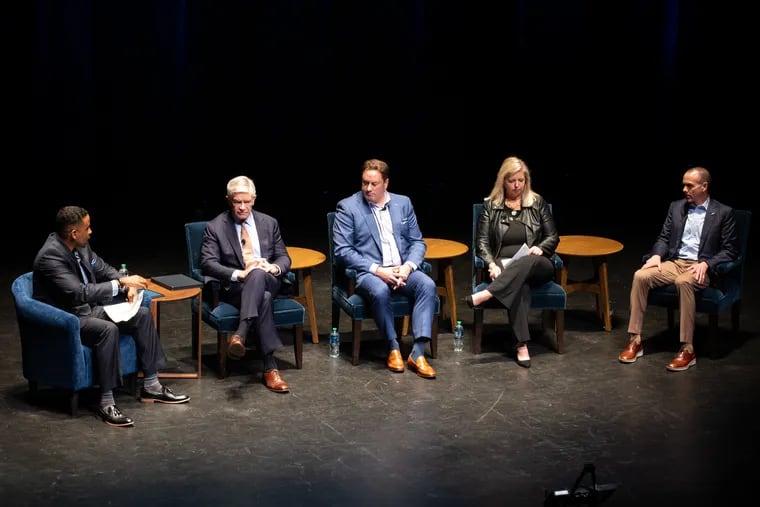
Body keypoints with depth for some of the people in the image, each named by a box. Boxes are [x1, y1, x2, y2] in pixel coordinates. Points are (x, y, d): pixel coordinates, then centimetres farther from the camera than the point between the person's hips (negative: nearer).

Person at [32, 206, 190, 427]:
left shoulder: (81, 247, 0)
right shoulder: (50, 257, -26)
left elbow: (103, 269, 15)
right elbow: (80, 293, -33)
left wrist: (128, 285, -5)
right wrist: (120, 283, -29)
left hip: (88, 309, 9)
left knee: (142, 315, -1)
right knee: (108, 329, -35)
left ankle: (151, 386, 4)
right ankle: (106, 403, -29)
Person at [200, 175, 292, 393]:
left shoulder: (269, 223, 15)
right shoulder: (215, 227, 4)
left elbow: (284, 258, 15)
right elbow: (207, 264, -7)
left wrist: (274, 267, -11)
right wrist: (239, 274, -21)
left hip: (268, 282, 3)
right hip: (234, 288, -2)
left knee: (257, 274, -37)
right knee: (263, 299, -38)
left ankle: (240, 335, -50)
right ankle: (270, 368, -44)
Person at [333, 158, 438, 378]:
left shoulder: (403, 203, 12)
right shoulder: (347, 207, -1)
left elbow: (417, 242, 13)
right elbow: (343, 251, -7)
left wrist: (408, 266, -9)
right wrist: (377, 270, -17)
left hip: (402, 269, 4)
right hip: (368, 271, -4)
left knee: (427, 285, -27)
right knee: (380, 291, -37)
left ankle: (418, 353, -28)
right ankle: (393, 348, -16)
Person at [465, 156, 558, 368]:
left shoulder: (538, 203, 12)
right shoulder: (490, 205, 10)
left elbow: (553, 237, 12)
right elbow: (482, 242, 5)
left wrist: (541, 248, -11)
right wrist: (492, 264, -14)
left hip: (536, 266, 1)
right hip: (504, 265, -1)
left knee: (526, 263, -39)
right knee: (519, 285, -38)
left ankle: (485, 294, -52)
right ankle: (522, 345, -45)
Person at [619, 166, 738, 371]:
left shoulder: (724, 213, 0)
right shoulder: (676, 207, 14)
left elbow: (730, 250, -3)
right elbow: (664, 237, 16)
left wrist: (706, 264, -18)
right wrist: (657, 255, -6)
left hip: (701, 268, -5)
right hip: (674, 262, 5)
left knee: (683, 282, -39)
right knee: (640, 276, -23)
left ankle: (687, 349, -36)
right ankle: (635, 341, -19)